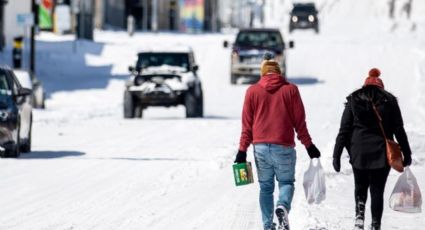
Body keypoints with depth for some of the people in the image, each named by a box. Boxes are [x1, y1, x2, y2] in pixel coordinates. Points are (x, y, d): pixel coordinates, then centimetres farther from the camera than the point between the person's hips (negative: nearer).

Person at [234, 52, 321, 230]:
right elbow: (299, 121, 3)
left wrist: (243, 149, 9)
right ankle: (283, 206, -21)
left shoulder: (252, 91, 4)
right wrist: (309, 145, 10)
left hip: (260, 147, 1)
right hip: (283, 147, -1)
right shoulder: (290, 90, 1)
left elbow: (247, 124, 5)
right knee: (286, 182, 9)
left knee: (265, 186, 11)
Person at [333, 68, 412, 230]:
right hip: (382, 154, -1)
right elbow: (399, 130, 2)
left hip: (359, 152, 1)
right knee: (377, 191, 7)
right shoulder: (389, 101, 2)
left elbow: (344, 130, 0)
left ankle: (360, 214, -6)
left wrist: (337, 155, 2)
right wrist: (406, 154, 8)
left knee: (360, 187, 17)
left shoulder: (353, 100, 4)